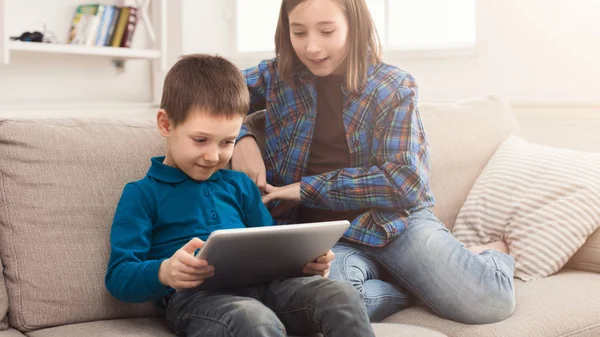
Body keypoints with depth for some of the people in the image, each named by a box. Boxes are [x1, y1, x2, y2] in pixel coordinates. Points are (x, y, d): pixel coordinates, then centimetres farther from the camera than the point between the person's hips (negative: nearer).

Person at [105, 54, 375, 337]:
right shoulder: (142, 194, 9)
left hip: (258, 283, 5)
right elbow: (119, 276, -1)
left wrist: (304, 262, 3)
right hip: (194, 296, -5)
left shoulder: (239, 185, 25)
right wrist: (164, 272, -24)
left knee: (343, 296, -23)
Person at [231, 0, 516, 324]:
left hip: (395, 218, -1)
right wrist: (241, 138, -8)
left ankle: (491, 253, 14)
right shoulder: (277, 76, 5)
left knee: (489, 302, -22)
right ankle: (426, 281, -8)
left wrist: (309, 188, -13)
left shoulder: (394, 86, -1)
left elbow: (403, 180, -8)